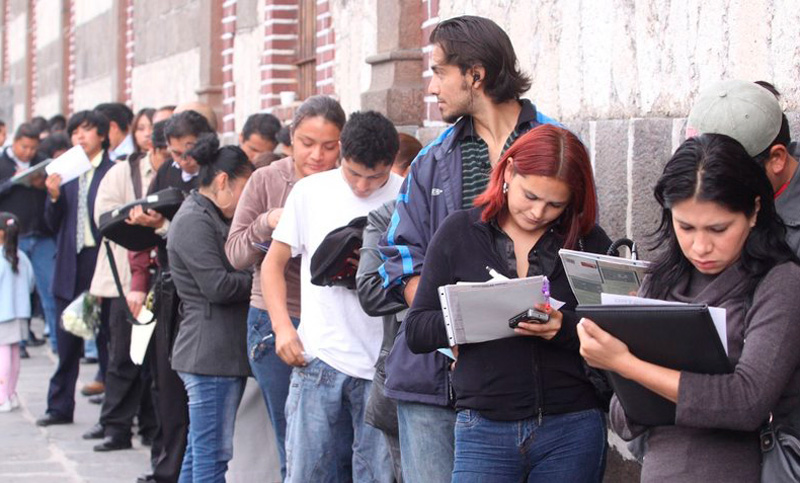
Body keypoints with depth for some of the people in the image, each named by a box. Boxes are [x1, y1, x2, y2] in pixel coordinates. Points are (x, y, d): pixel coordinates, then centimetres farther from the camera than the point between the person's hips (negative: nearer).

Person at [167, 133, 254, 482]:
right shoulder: (194, 221, -11)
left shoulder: (213, 219, 21)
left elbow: (232, 270, 19)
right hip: (211, 352, -10)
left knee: (199, 452, 13)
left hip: (222, 351, 10)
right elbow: (217, 286, -18)